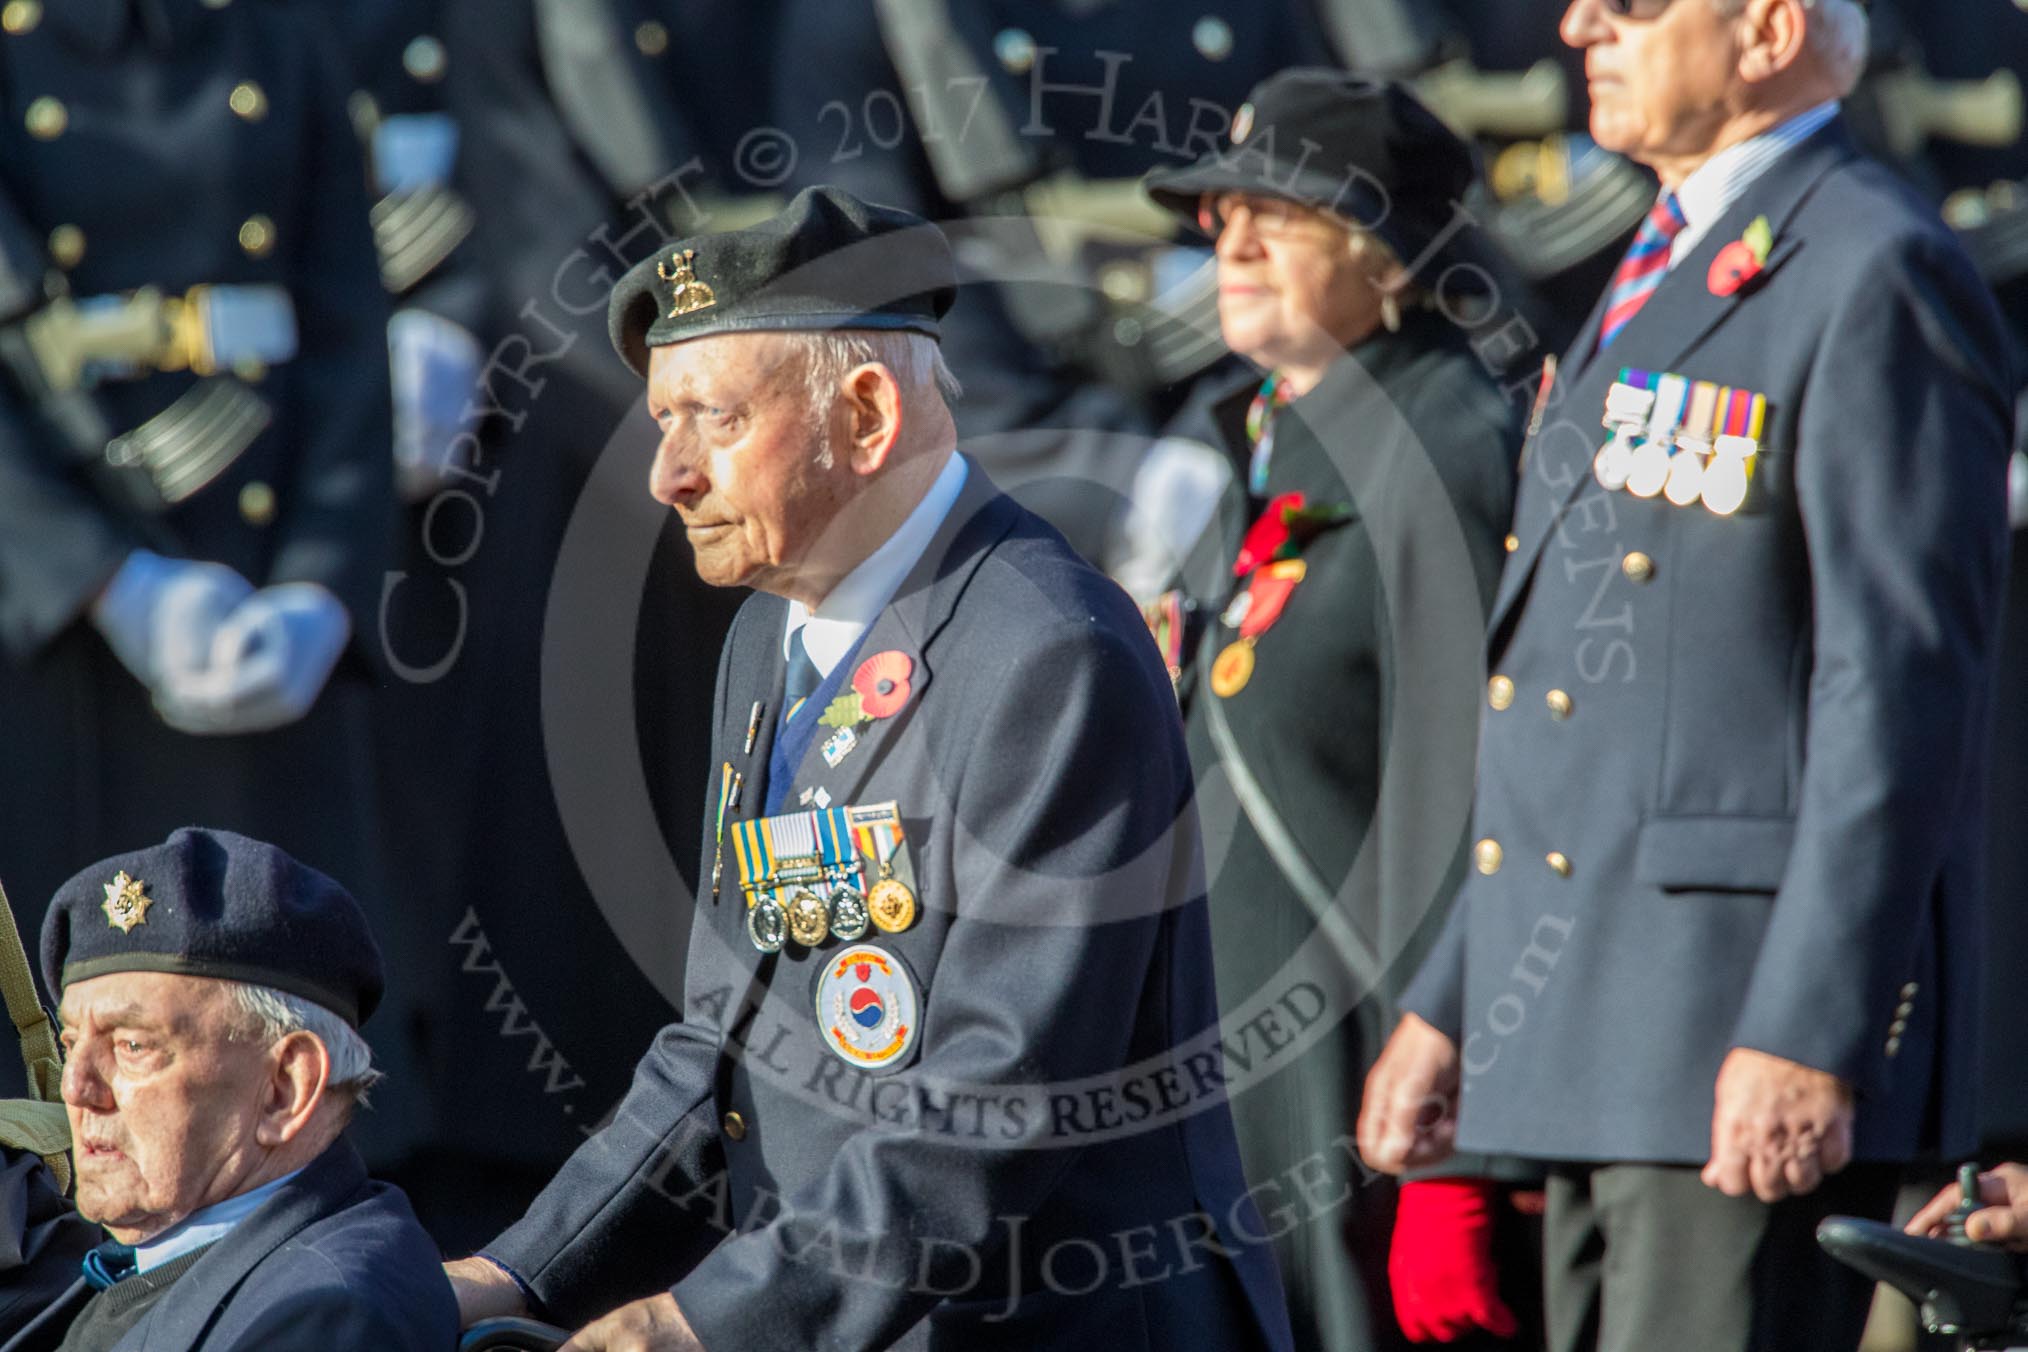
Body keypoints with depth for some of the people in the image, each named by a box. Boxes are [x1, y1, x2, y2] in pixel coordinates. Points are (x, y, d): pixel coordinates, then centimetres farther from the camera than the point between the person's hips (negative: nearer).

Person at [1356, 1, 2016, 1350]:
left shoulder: (1875, 277, -10)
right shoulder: (1659, 277, 20)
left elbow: (1903, 689, -17)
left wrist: (1809, 1035, -22)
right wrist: (1452, 1001, 21)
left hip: (1755, 1047, -9)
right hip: (1603, 1036, 9)